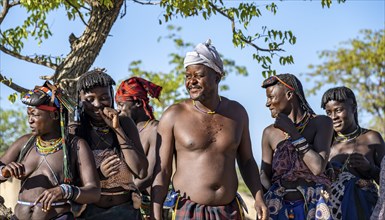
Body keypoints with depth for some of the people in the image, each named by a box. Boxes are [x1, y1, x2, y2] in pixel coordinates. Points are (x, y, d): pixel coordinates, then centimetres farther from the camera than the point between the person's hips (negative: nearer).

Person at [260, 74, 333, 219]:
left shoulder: (321, 123, 0)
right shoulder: (270, 133, 7)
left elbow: (318, 167, -12)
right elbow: (265, 177, 9)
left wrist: (293, 133, -9)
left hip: (314, 206, -2)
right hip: (280, 207, 2)